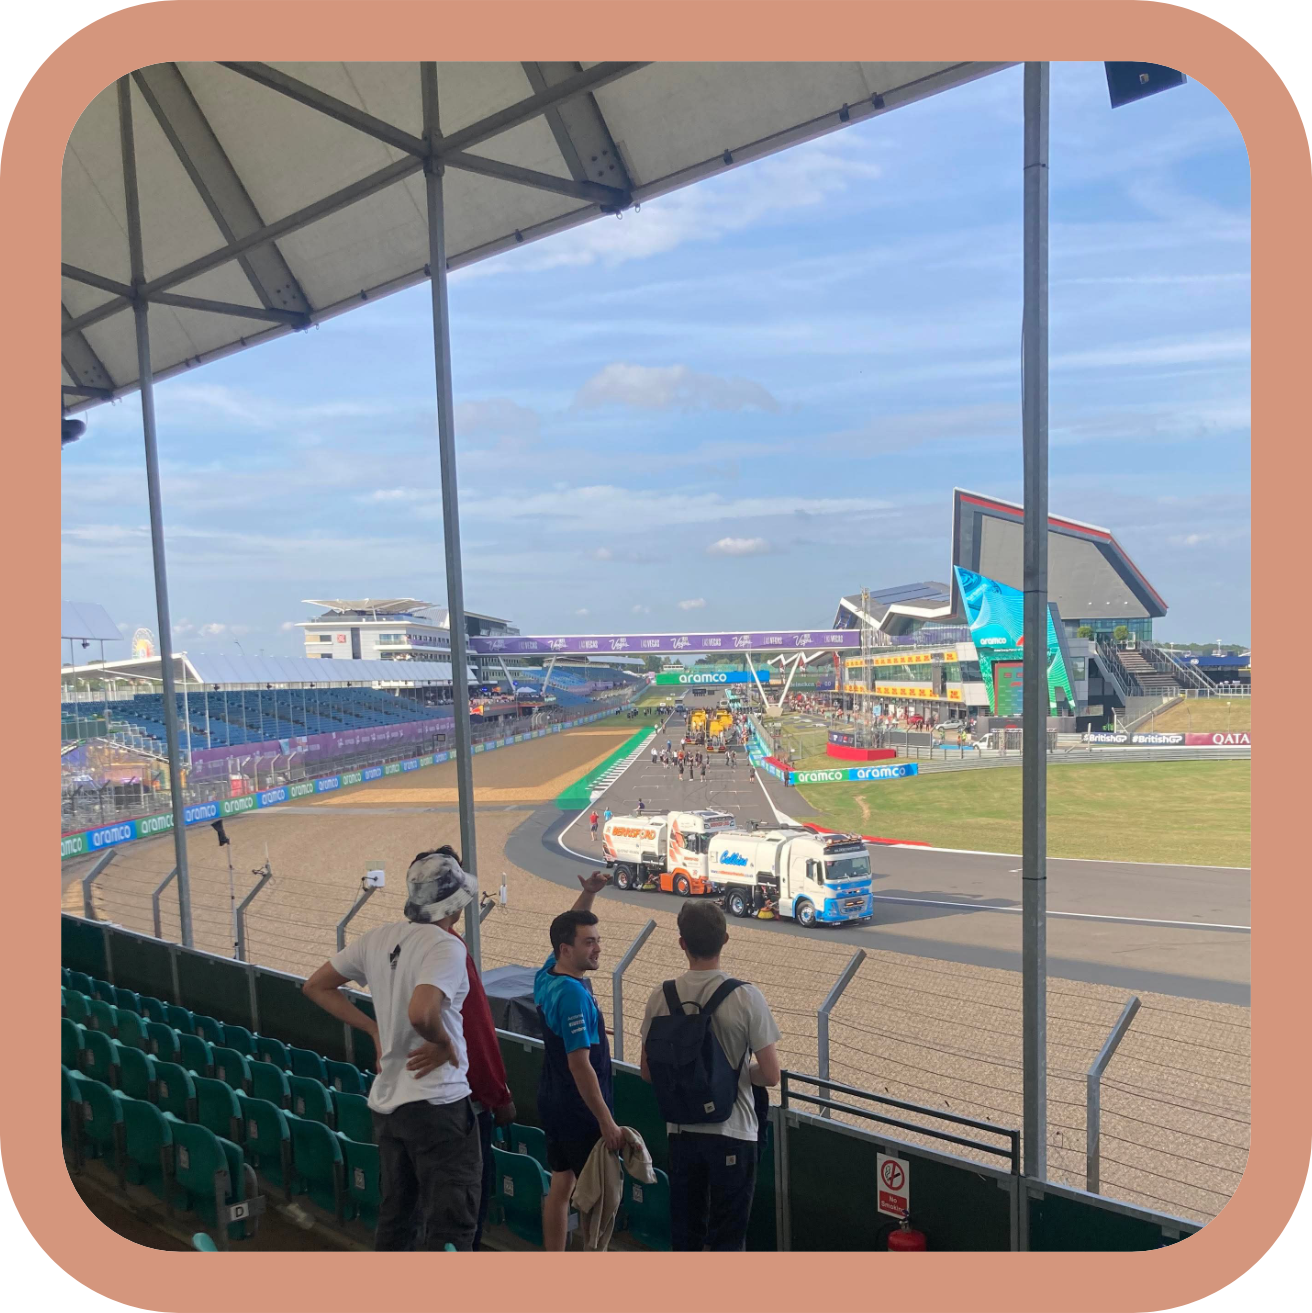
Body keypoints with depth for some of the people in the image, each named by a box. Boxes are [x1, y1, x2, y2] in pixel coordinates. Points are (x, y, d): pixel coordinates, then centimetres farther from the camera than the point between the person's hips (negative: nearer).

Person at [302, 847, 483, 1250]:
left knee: (395, 1220, 21)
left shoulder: (378, 939, 5)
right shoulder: (447, 947, -18)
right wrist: (445, 1043, -14)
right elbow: (420, 1014, -34)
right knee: (452, 1225, 1)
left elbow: (316, 986, 14)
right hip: (437, 1101, -8)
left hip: (385, 1101, 8)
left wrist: (374, 1030, 13)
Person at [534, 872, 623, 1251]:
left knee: (560, 1185, 17)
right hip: (580, 1109, -9)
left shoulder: (546, 976, 0)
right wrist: (607, 1121, -22)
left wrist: (588, 893, 0)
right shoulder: (574, 995, -26)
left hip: (553, 1102, 9)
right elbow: (580, 1065, -26)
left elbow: (569, 925, 15)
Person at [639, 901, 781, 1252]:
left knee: (684, 1235, 18)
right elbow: (770, 1075, -13)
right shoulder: (747, 998, -16)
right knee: (727, 1237, 11)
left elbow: (648, 1072, 1)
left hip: (682, 1131, 3)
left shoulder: (662, 997, -7)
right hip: (732, 1133, -3)